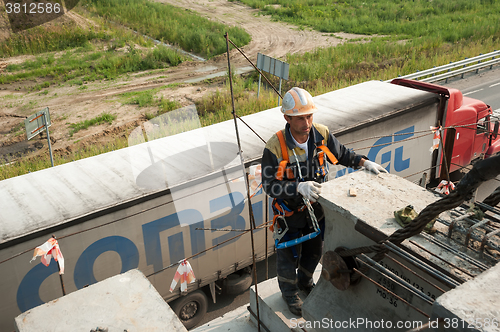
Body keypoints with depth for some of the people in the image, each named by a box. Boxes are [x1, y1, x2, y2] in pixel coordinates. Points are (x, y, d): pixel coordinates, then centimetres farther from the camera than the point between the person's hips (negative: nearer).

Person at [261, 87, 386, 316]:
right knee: (289, 254, 16)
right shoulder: (275, 147, -29)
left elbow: (341, 154, 4)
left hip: (316, 207, 5)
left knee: (314, 249, 26)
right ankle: (289, 291, 45)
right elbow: (269, 185, -27)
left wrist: (365, 162, -8)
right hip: (290, 211, -5)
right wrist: (299, 187, -40)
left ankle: (305, 280, 56)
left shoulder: (321, 134, -15)